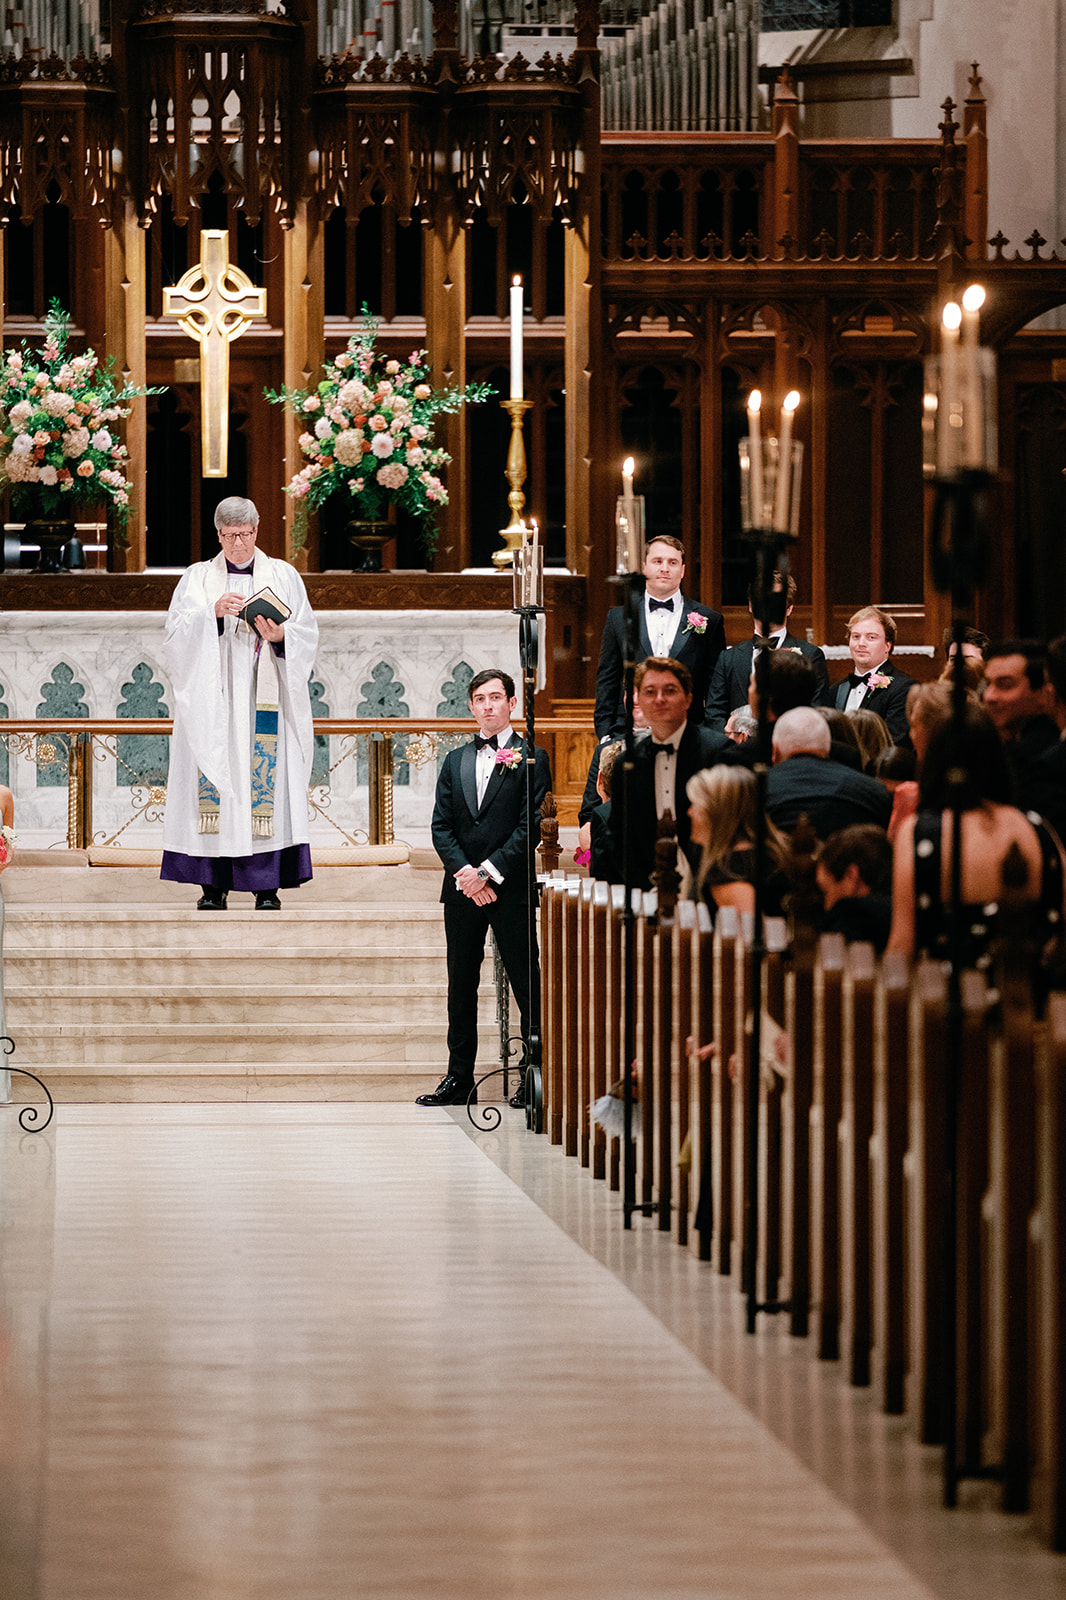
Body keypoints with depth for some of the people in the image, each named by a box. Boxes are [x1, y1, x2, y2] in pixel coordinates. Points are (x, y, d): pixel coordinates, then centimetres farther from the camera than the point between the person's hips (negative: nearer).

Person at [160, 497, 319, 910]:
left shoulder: (283, 576, 11)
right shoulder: (198, 578, 10)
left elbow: (307, 633, 5)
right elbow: (178, 631, -3)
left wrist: (281, 637, -15)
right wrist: (213, 613, -20)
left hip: (264, 695, 0)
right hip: (212, 698, 0)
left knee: (265, 779, -7)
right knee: (214, 774, -6)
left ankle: (266, 886, -6)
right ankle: (213, 884, -4)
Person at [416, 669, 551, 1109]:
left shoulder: (531, 759, -1)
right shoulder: (455, 762, 14)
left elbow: (531, 826, -8)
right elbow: (440, 826, 9)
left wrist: (489, 873, -14)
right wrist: (465, 873, -7)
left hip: (511, 890, -5)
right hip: (462, 889, 5)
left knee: (526, 986, -3)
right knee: (461, 986, 7)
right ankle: (459, 1078, 12)